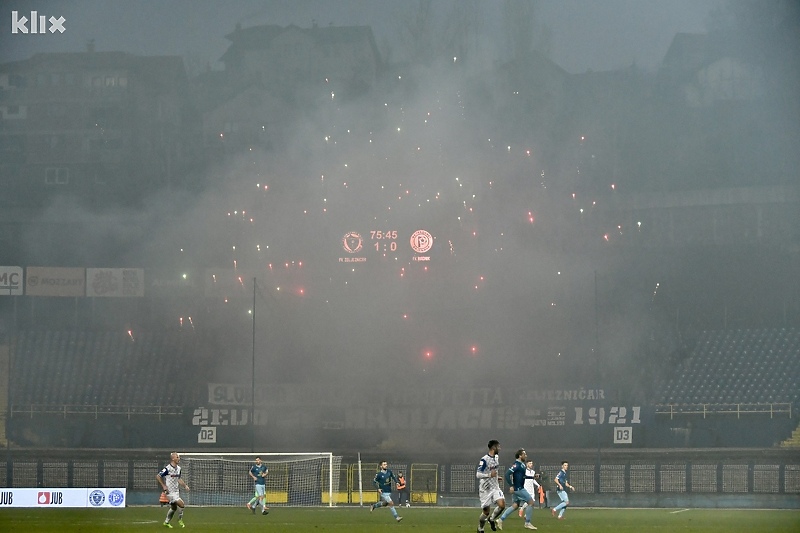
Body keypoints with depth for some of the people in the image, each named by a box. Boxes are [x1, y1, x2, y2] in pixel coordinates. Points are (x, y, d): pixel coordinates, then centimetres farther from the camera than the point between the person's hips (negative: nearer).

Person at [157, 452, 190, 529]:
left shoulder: (178, 468, 6)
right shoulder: (167, 468, -18)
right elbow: (158, 476, -13)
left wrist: (185, 485, 7)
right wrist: (163, 486, -16)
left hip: (176, 491, 8)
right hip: (170, 491, -8)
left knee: (174, 507, 17)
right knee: (181, 504, -15)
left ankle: (166, 522, 33)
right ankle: (180, 520, 4)